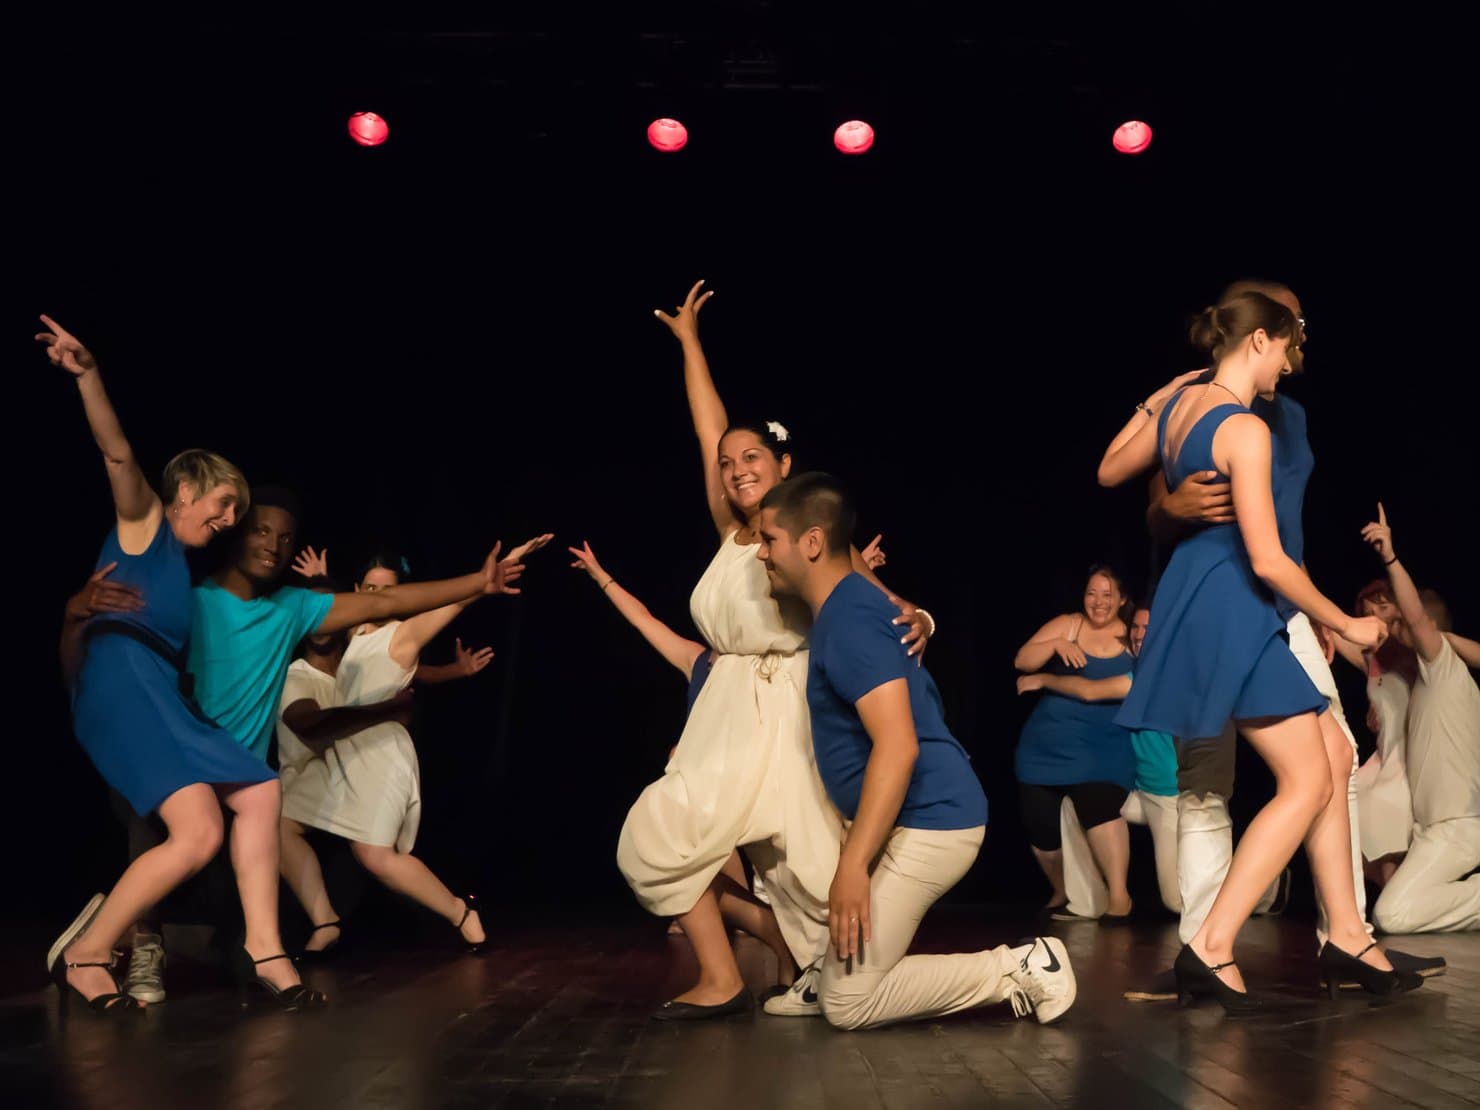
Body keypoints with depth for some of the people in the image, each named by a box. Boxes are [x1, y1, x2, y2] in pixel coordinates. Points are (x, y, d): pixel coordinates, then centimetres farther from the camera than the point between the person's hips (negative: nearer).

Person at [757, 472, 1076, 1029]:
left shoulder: (849, 618, -19)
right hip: (900, 818, 11)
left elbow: (898, 746, -28)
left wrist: (852, 864, -29)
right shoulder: (845, 605, 13)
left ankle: (1017, 969, -4)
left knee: (847, 1003, -9)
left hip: (923, 823, -11)